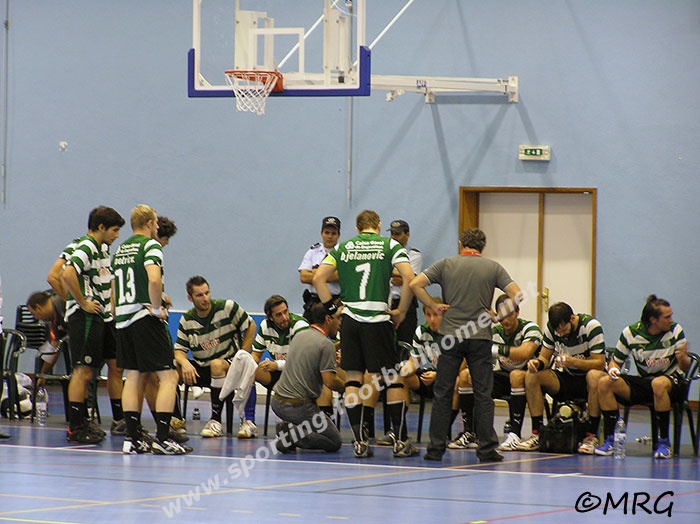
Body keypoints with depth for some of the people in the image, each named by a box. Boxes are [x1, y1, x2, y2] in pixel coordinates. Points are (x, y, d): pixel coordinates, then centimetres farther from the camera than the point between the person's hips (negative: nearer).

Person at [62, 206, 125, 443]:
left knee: (116, 365, 13)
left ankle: (119, 420, 22)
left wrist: (112, 304, 20)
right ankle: (75, 428, -6)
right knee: (83, 371, -8)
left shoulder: (103, 249, 16)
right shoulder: (84, 248, -14)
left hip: (104, 316, 10)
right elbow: (68, 274, -30)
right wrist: (83, 303, -22)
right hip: (85, 317, -10)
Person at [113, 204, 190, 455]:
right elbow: (154, 279, -24)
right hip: (145, 319, -8)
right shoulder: (150, 246, -8)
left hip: (123, 319, 8)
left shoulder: (120, 250, 16)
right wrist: (157, 308, -14)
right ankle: (162, 438, -12)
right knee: (168, 376, -5)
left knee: (133, 377, 12)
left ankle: (133, 438, 9)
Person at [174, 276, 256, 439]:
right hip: (201, 369, 4)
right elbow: (179, 350, 1)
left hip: (230, 365, -4)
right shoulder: (186, 320, 2)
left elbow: (250, 326, 2)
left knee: (216, 365, -39)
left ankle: (216, 420, -32)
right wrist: (185, 363, -24)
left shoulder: (227, 307, -7)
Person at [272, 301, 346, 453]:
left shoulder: (299, 336, 11)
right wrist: (346, 387, 0)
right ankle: (292, 436, -17)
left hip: (278, 403, 8)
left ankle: (290, 431, 6)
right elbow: (330, 381, -19)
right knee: (335, 442, 4)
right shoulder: (326, 345, -13)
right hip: (299, 407, -8)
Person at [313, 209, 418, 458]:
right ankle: (400, 441, 2)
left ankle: (359, 441, 3)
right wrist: (401, 311, 1)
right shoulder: (390, 245, 5)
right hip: (378, 317, -3)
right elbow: (409, 277, -9)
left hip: (349, 318, 3)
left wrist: (332, 307, 9)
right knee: (394, 377, 4)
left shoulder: (343, 247, 12)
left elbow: (318, 278, 5)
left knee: (353, 378, 7)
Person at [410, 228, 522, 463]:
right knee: (483, 395, 4)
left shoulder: (446, 264, 5)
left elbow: (415, 284, -4)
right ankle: (487, 449, 1)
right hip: (481, 337, 0)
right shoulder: (493, 267, 5)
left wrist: (434, 306, 1)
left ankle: (436, 448, 4)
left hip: (450, 336, 0)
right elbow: (516, 295, -5)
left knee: (442, 393, 5)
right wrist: (496, 315, 2)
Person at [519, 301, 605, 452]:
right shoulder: (551, 328, -3)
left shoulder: (591, 326, -18)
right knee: (531, 376, -19)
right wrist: (538, 362, -22)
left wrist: (574, 362, -38)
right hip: (566, 379, 5)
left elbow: (600, 363, -22)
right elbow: (545, 358, 3)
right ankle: (537, 434, -20)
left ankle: (591, 435, -32)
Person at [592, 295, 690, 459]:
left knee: (659, 383, -40)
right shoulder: (630, 333, -5)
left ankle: (664, 442, -28)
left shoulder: (676, 331, -8)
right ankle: (609, 440, -15)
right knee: (604, 382, -19)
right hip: (642, 383, 3)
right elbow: (616, 360, 6)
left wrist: (682, 358, -30)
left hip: (671, 380, -3)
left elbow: (685, 368, -6)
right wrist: (613, 369, -18)